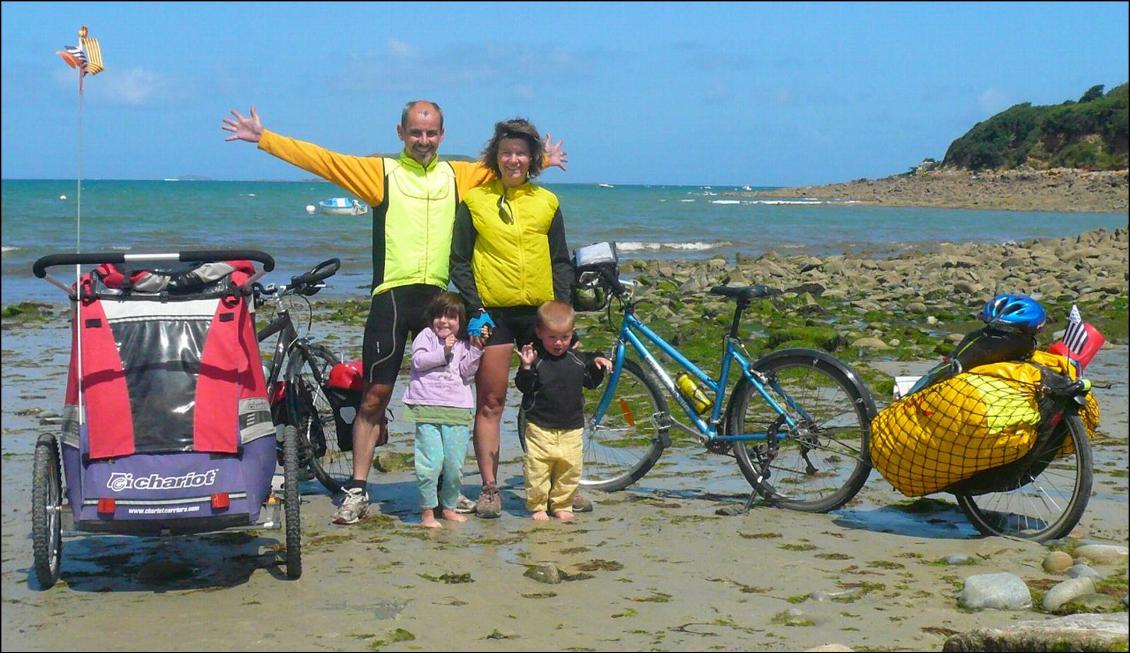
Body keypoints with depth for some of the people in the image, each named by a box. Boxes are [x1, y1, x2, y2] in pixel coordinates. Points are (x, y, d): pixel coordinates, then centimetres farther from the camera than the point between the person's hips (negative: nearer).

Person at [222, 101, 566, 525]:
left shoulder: (459, 175, 13)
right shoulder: (380, 171, 4)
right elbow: (320, 159, -2)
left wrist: (543, 159, 33)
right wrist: (262, 139, -7)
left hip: (440, 298, 3)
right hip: (392, 296, -3)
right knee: (376, 394, -3)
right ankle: (357, 491, 2)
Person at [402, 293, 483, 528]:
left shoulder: (463, 344, 15)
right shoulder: (426, 336, 8)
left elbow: (467, 371, 3)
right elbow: (419, 360, -7)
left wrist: (475, 349, -7)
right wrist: (443, 351, -12)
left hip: (458, 411, 3)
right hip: (427, 409, -3)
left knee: (455, 463, 4)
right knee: (431, 462, -9)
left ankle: (449, 506, 21)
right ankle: (427, 510, 0)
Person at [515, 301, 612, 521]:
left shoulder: (577, 359, 7)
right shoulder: (536, 359, -8)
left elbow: (590, 382, 18)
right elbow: (523, 387, -13)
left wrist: (598, 365, 2)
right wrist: (526, 368, -29)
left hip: (572, 427, 4)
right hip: (540, 426, -4)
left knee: (570, 469, 7)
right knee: (537, 469, -3)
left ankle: (562, 505, 21)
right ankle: (537, 506, 12)